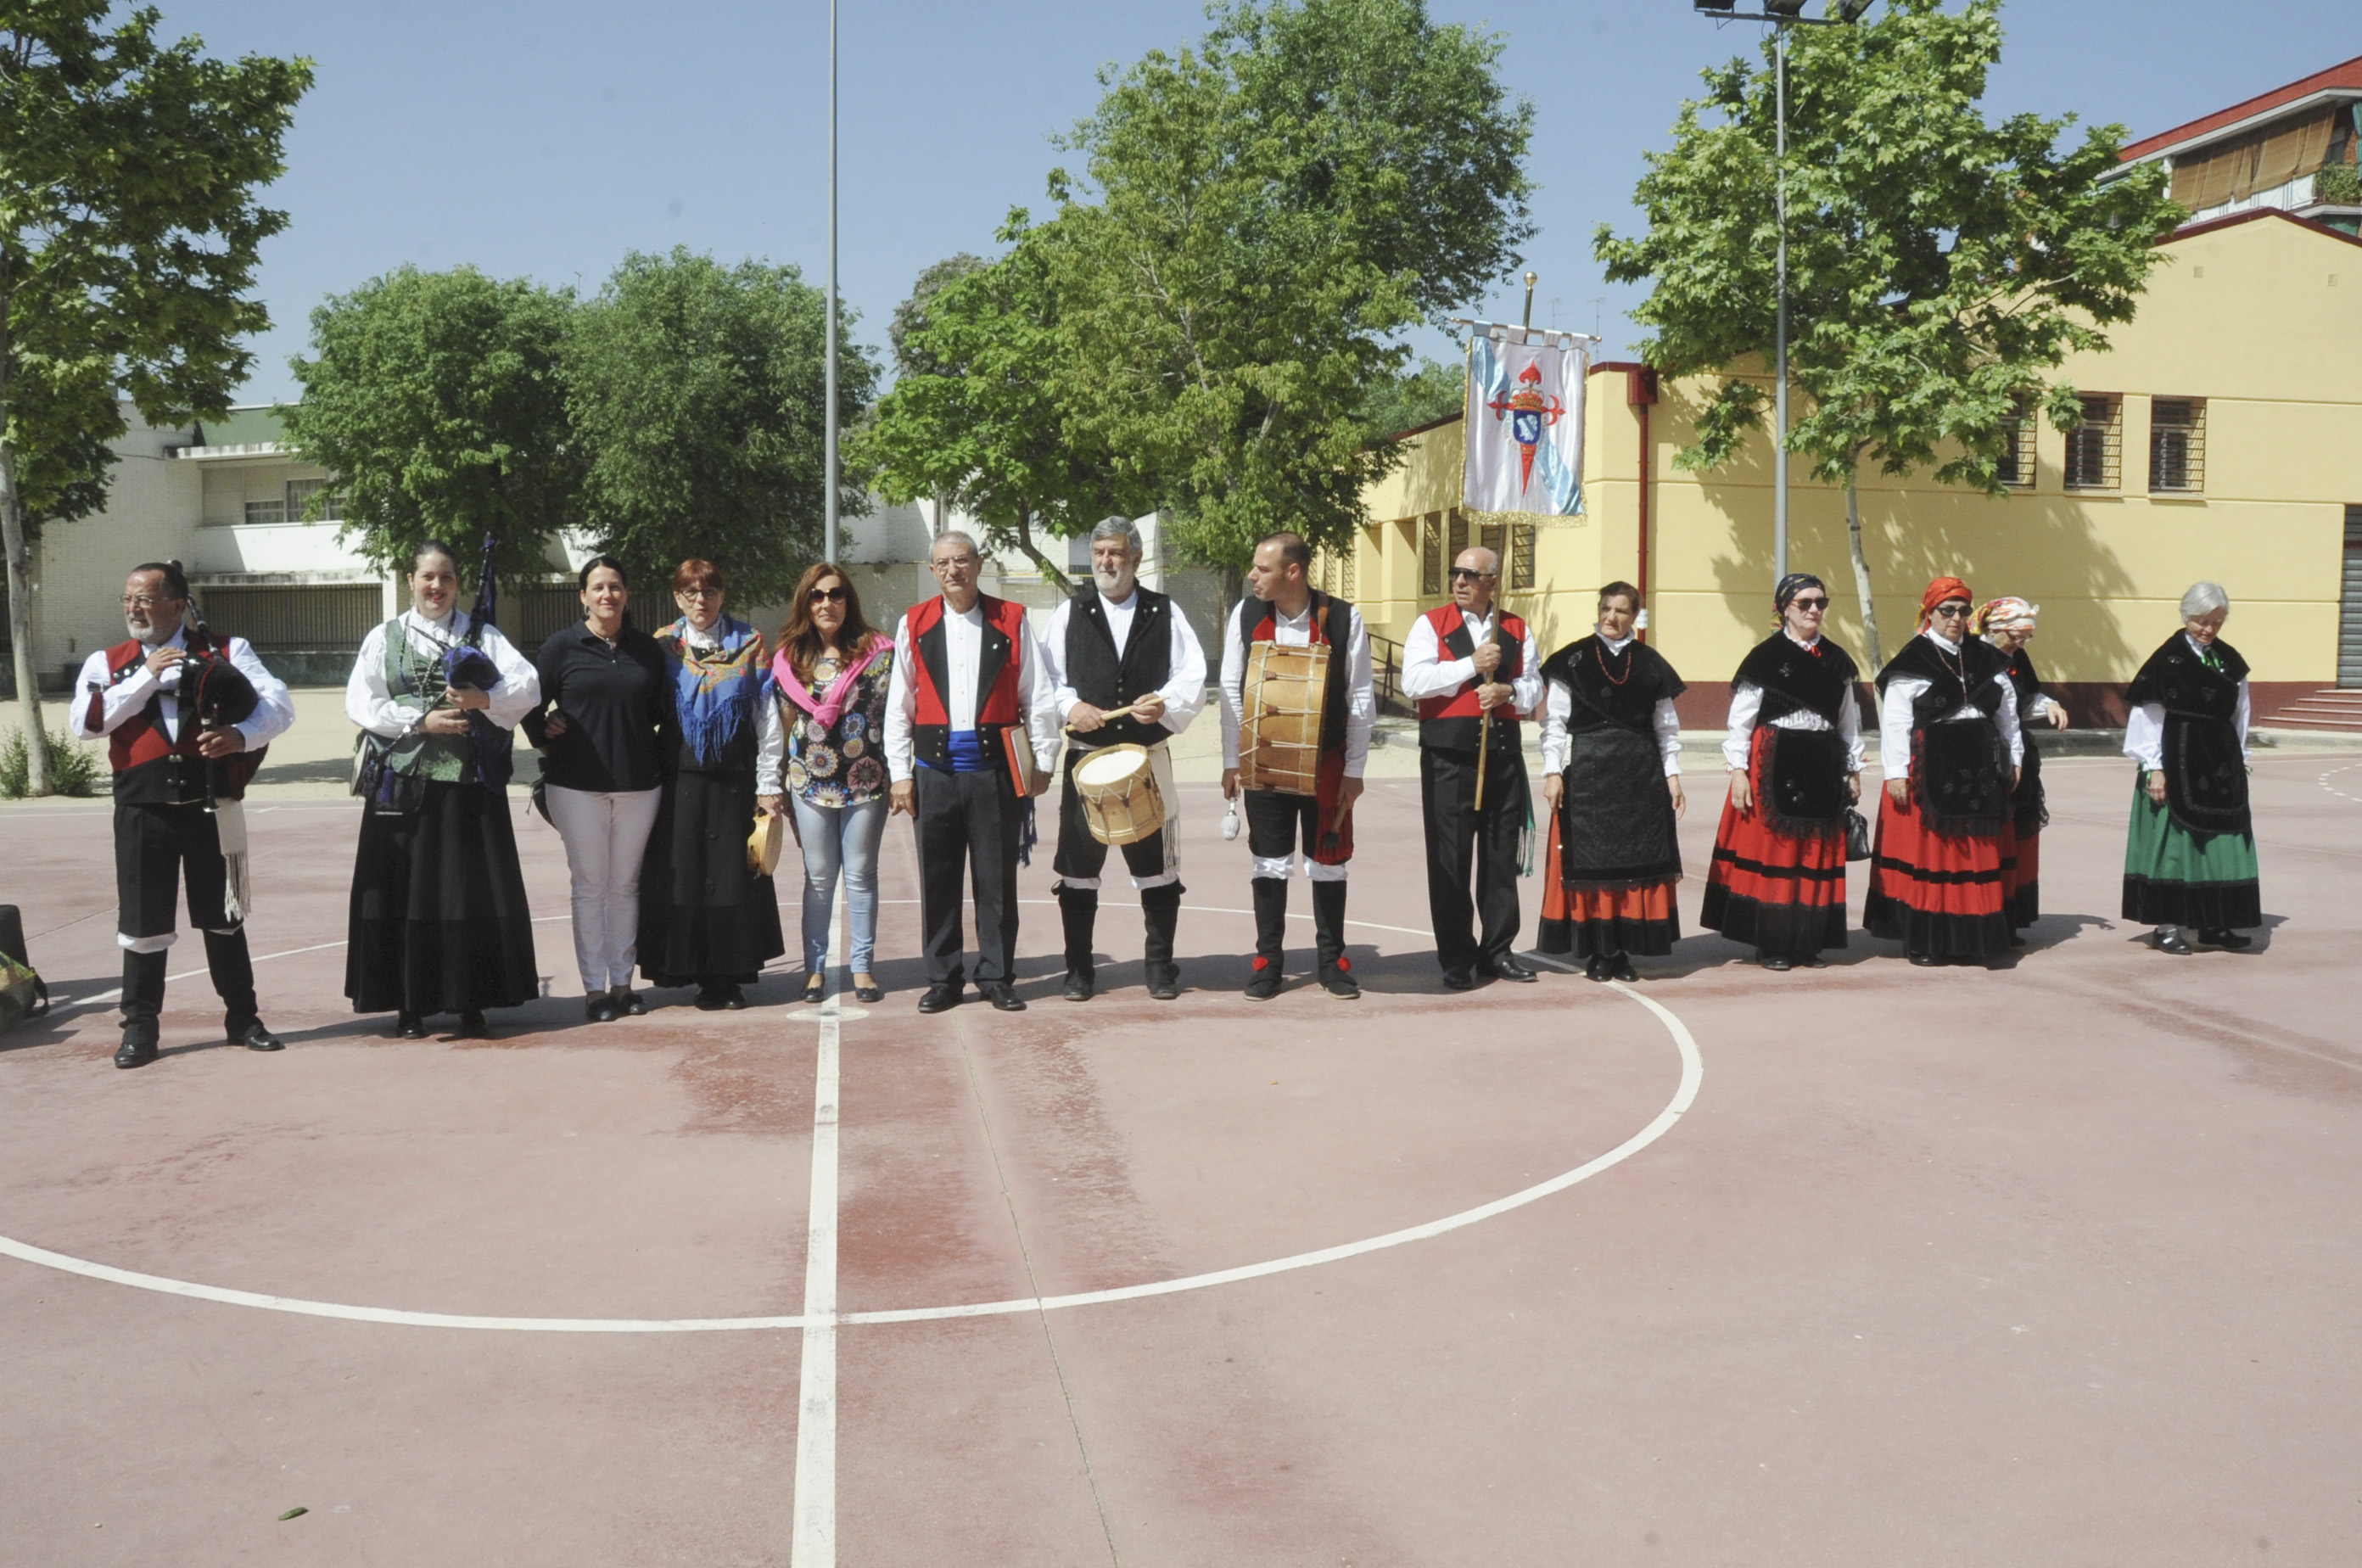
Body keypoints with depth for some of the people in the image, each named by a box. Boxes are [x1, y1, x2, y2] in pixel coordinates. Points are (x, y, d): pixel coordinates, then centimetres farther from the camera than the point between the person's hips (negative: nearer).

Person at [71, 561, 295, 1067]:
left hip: (211, 802, -1)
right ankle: (140, 1026, 18)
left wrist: (242, 735, -25)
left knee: (223, 914, 9)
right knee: (143, 919, 5)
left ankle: (242, 1017, 21)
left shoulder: (225, 652, 5)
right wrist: (147, 676, -11)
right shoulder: (106, 663, 8)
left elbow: (280, 704, -6)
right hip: (143, 809, 1)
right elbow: (84, 723, -8)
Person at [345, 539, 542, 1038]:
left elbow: (528, 686, -1)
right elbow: (361, 704, 0)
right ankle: (410, 1006, 11)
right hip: (407, 784, 0)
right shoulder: (385, 638, 10)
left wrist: (484, 699, -19)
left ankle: (471, 1004, 9)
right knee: (409, 891, 1)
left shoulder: (482, 635, 11)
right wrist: (420, 721, -11)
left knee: (474, 892, 0)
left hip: (471, 784, 0)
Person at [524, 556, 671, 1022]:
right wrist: (545, 740, -1)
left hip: (639, 783, 2)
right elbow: (529, 702, 6)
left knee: (626, 885, 9)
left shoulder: (648, 649, 6)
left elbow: (662, 708, 13)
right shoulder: (562, 646, -1)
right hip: (578, 785, -2)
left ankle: (623, 981, 17)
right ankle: (594, 987, 9)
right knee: (590, 886, 2)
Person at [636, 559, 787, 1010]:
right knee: (680, 875, 0)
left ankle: (729, 976, 11)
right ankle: (692, 969, 11)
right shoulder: (662, 647, 6)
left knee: (733, 875, 1)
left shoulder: (749, 644, 4)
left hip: (734, 781, -1)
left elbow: (768, 719, 1)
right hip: (679, 781, 1)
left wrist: (768, 784, -4)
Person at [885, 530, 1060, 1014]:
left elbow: (1036, 697, 5)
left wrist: (1042, 762, 2)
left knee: (997, 879, 4)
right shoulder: (914, 624, 6)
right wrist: (900, 773, 3)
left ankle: (997, 977, 16)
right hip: (936, 769, 1)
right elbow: (898, 704, 7)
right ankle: (943, 979, 17)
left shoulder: (1011, 620, 4)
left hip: (995, 768, -1)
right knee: (938, 881, 6)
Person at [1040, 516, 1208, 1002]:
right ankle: (1079, 969, 15)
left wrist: (1166, 704, -19)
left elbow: (1194, 676, 0)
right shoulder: (1069, 613, 8)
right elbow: (1045, 678, 3)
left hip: (1149, 758, 0)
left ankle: (1160, 966, 18)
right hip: (1086, 757, 0)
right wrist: (1070, 706, -17)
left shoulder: (1166, 613, 8)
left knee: (1156, 866, 5)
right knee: (1079, 866, 3)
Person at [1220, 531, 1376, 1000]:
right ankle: (1268, 960, 18)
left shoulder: (1343, 618, -9)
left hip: (1325, 762, -1)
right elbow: (1231, 691, 3)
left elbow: (1360, 699, -4)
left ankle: (1332, 960, 20)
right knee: (1270, 861, 7)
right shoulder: (1245, 614, -2)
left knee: (1327, 861, 7)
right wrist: (1231, 762, 1)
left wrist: (1354, 769, -4)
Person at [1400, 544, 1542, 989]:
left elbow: (1533, 688, 13)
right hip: (1448, 755, -3)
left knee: (1501, 857, 8)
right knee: (1449, 859, 0)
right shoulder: (1431, 624, 2)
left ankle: (1497, 951, 19)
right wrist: (1471, 665, -13)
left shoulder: (1518, 631, 12)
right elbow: (1413, 682, -10)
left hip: (1503, 754, 3)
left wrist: (1508, 691, -9)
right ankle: (1456, 959, 8)